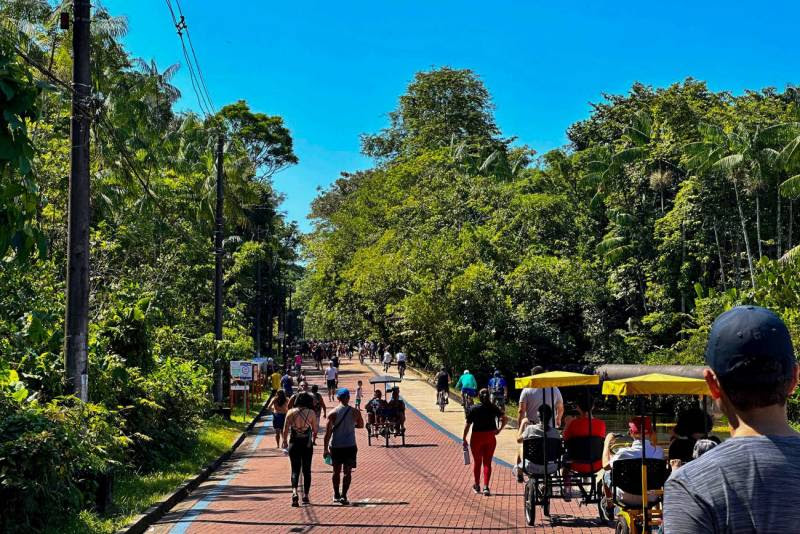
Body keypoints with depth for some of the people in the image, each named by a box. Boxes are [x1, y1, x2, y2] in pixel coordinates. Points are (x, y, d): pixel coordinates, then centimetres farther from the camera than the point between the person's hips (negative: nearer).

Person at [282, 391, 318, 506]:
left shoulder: (291, 412, -4)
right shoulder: (311, 413, -6)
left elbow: (285, 430, -3)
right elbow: (315, 430, 0)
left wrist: (284, 441, 13)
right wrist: (313, 439, 20)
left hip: (294, 444, 0)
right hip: (307, 444, 0)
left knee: (295, 470, 5)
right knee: (306, 470, 12)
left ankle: (294, 492, -17)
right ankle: (305, 495, 13)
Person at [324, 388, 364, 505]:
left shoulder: (333, 413, -5)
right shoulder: (355, 412, -3)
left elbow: (328, 433, -7)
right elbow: (361, 425, 14)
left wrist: (326, 449, -1)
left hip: (335, 446, 1)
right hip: (350, 446, -1)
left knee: (336, 471, 15)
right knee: (347, 472, 2)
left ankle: (336, 495, 24)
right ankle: (343, 495, -9)